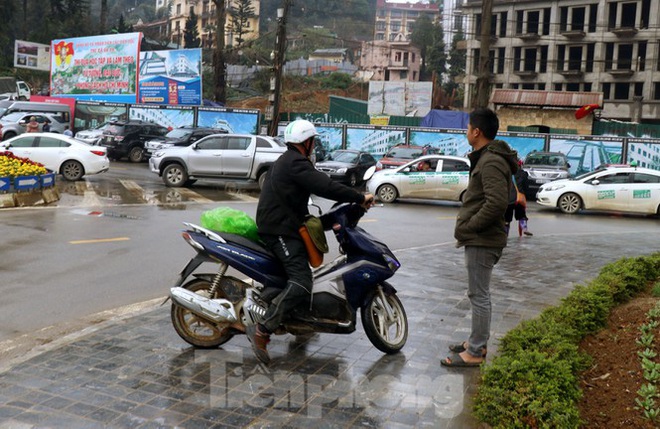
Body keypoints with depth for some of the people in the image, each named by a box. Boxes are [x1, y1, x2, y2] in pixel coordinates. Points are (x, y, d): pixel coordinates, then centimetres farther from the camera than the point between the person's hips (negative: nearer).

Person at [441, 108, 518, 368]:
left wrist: (468, 227, -19)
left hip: (481, 241, -11)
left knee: (479, 295, -3)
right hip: (479, 239, 11)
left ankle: (474, 353, 5)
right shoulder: (486, 159, 16)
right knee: (478, 294, 18)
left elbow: (497, 202, -28)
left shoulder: (491, 162, -18)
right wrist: (467, 228, 11)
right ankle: (477, 342, 30)